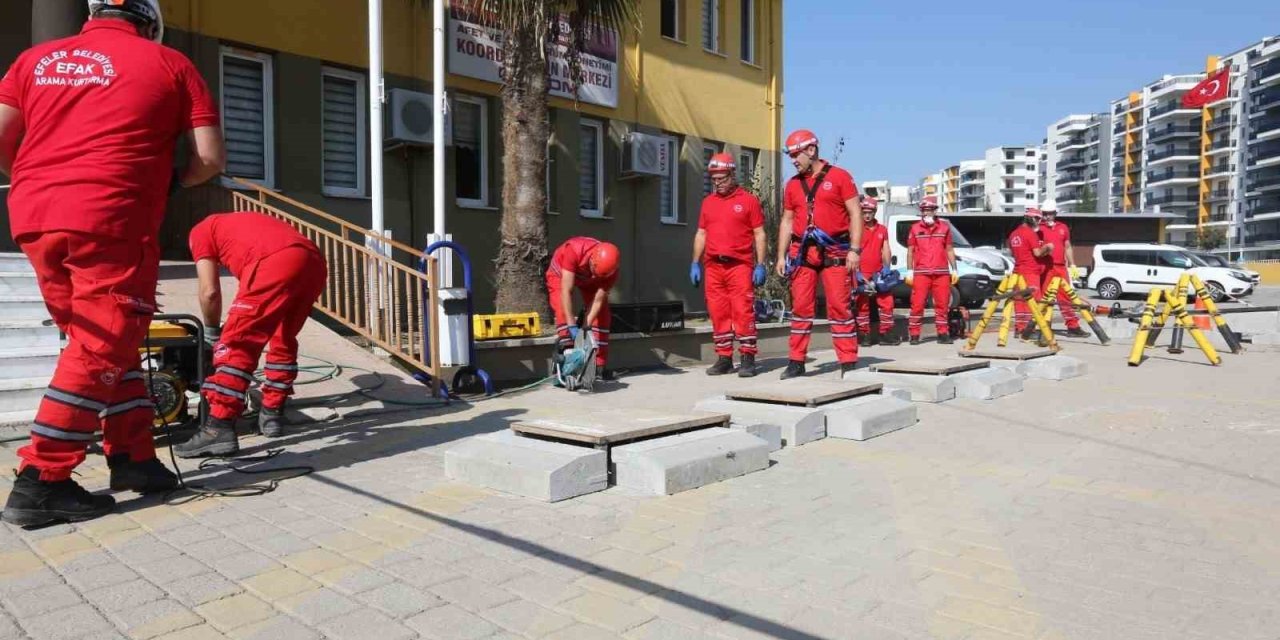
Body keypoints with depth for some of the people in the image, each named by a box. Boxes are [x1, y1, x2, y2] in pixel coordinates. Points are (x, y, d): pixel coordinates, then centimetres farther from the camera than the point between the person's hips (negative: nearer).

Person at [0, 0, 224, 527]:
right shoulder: (169, 63, 7)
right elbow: (210, 158, 1)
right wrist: (172, 182, 21)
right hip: (110, 220, -6)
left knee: (100, 341, 15)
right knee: (101, 350, -2)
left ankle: (132, 457, 17)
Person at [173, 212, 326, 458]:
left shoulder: (200, 232, 24)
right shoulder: (243, 223, 43)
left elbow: (210, 291, 14)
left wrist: (211, 331, 30)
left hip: (278, 263, -7)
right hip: (314, 262, 7)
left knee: (236, 343, -1)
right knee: (283, 339, 24)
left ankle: (219, 429, -6)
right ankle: (272, 414, 28)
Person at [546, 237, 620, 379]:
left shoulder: (610, 270, -34)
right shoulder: (574, 250, -45)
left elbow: (598, 301, -27)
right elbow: (566, 291, -44)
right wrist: (572, 325, -46)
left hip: (588, 281, 3)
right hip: (560, 274, -3)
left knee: (602, 316, -7)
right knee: (563, 314, -22)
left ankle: (599, 366, -2)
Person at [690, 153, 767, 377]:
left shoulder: (748, 200, 3)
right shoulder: (708, 202, 16)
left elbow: (759, 234, 1)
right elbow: (701, 234, 19)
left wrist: (760, 265, -5)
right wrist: (695, 263, 11)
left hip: (740, 266, -4)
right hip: (713, 266, 5)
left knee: (743, 312, -7)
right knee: (718, 313, 5)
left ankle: (748, 359, 0)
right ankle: (724, 358, 13)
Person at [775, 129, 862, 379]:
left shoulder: (839, 177, 1)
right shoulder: (793, 184, 14)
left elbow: (855, 214, -3)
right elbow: (787, 221, 16)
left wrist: (854, 249, -11)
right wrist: (781, 256, 9)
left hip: (834, 253, -4)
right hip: (802, 253, 4)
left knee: (840, 307, -3)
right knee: (801, 307, 5)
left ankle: (849, 363, 2)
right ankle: (796, 362, 11)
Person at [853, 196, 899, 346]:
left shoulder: (882, 229, 13)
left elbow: (885, 250, 10)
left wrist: (886, 267, -5)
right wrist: (856, 272, -15)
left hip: (879, 273, 5)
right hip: (862, 274, -4)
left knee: (887, 302, 2)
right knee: (863, 305, 0)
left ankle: (886, 334, 9)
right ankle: (864, 335, 6)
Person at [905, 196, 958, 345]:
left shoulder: (944, 227, 11)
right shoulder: (915, 228, 7)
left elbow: (950, 250, 14)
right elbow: (910, 251, 7)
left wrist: (954, 269, 8)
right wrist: (910, 271, 0)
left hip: (942, 273, 2)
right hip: (921, 273, -2)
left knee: (942, 304, 3)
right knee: (917, 304, -6)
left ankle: (943, 333, 11)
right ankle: (914, 335, -1)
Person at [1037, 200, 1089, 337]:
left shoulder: (1063, 227, 15)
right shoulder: (1039, 228, 0)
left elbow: (1067, 247, 20)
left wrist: (1072, 265, 16)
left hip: (1061, 267, 5)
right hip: (1044, 268, -5)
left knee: (1066, 297, 7)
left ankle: (1073, 327, 10)